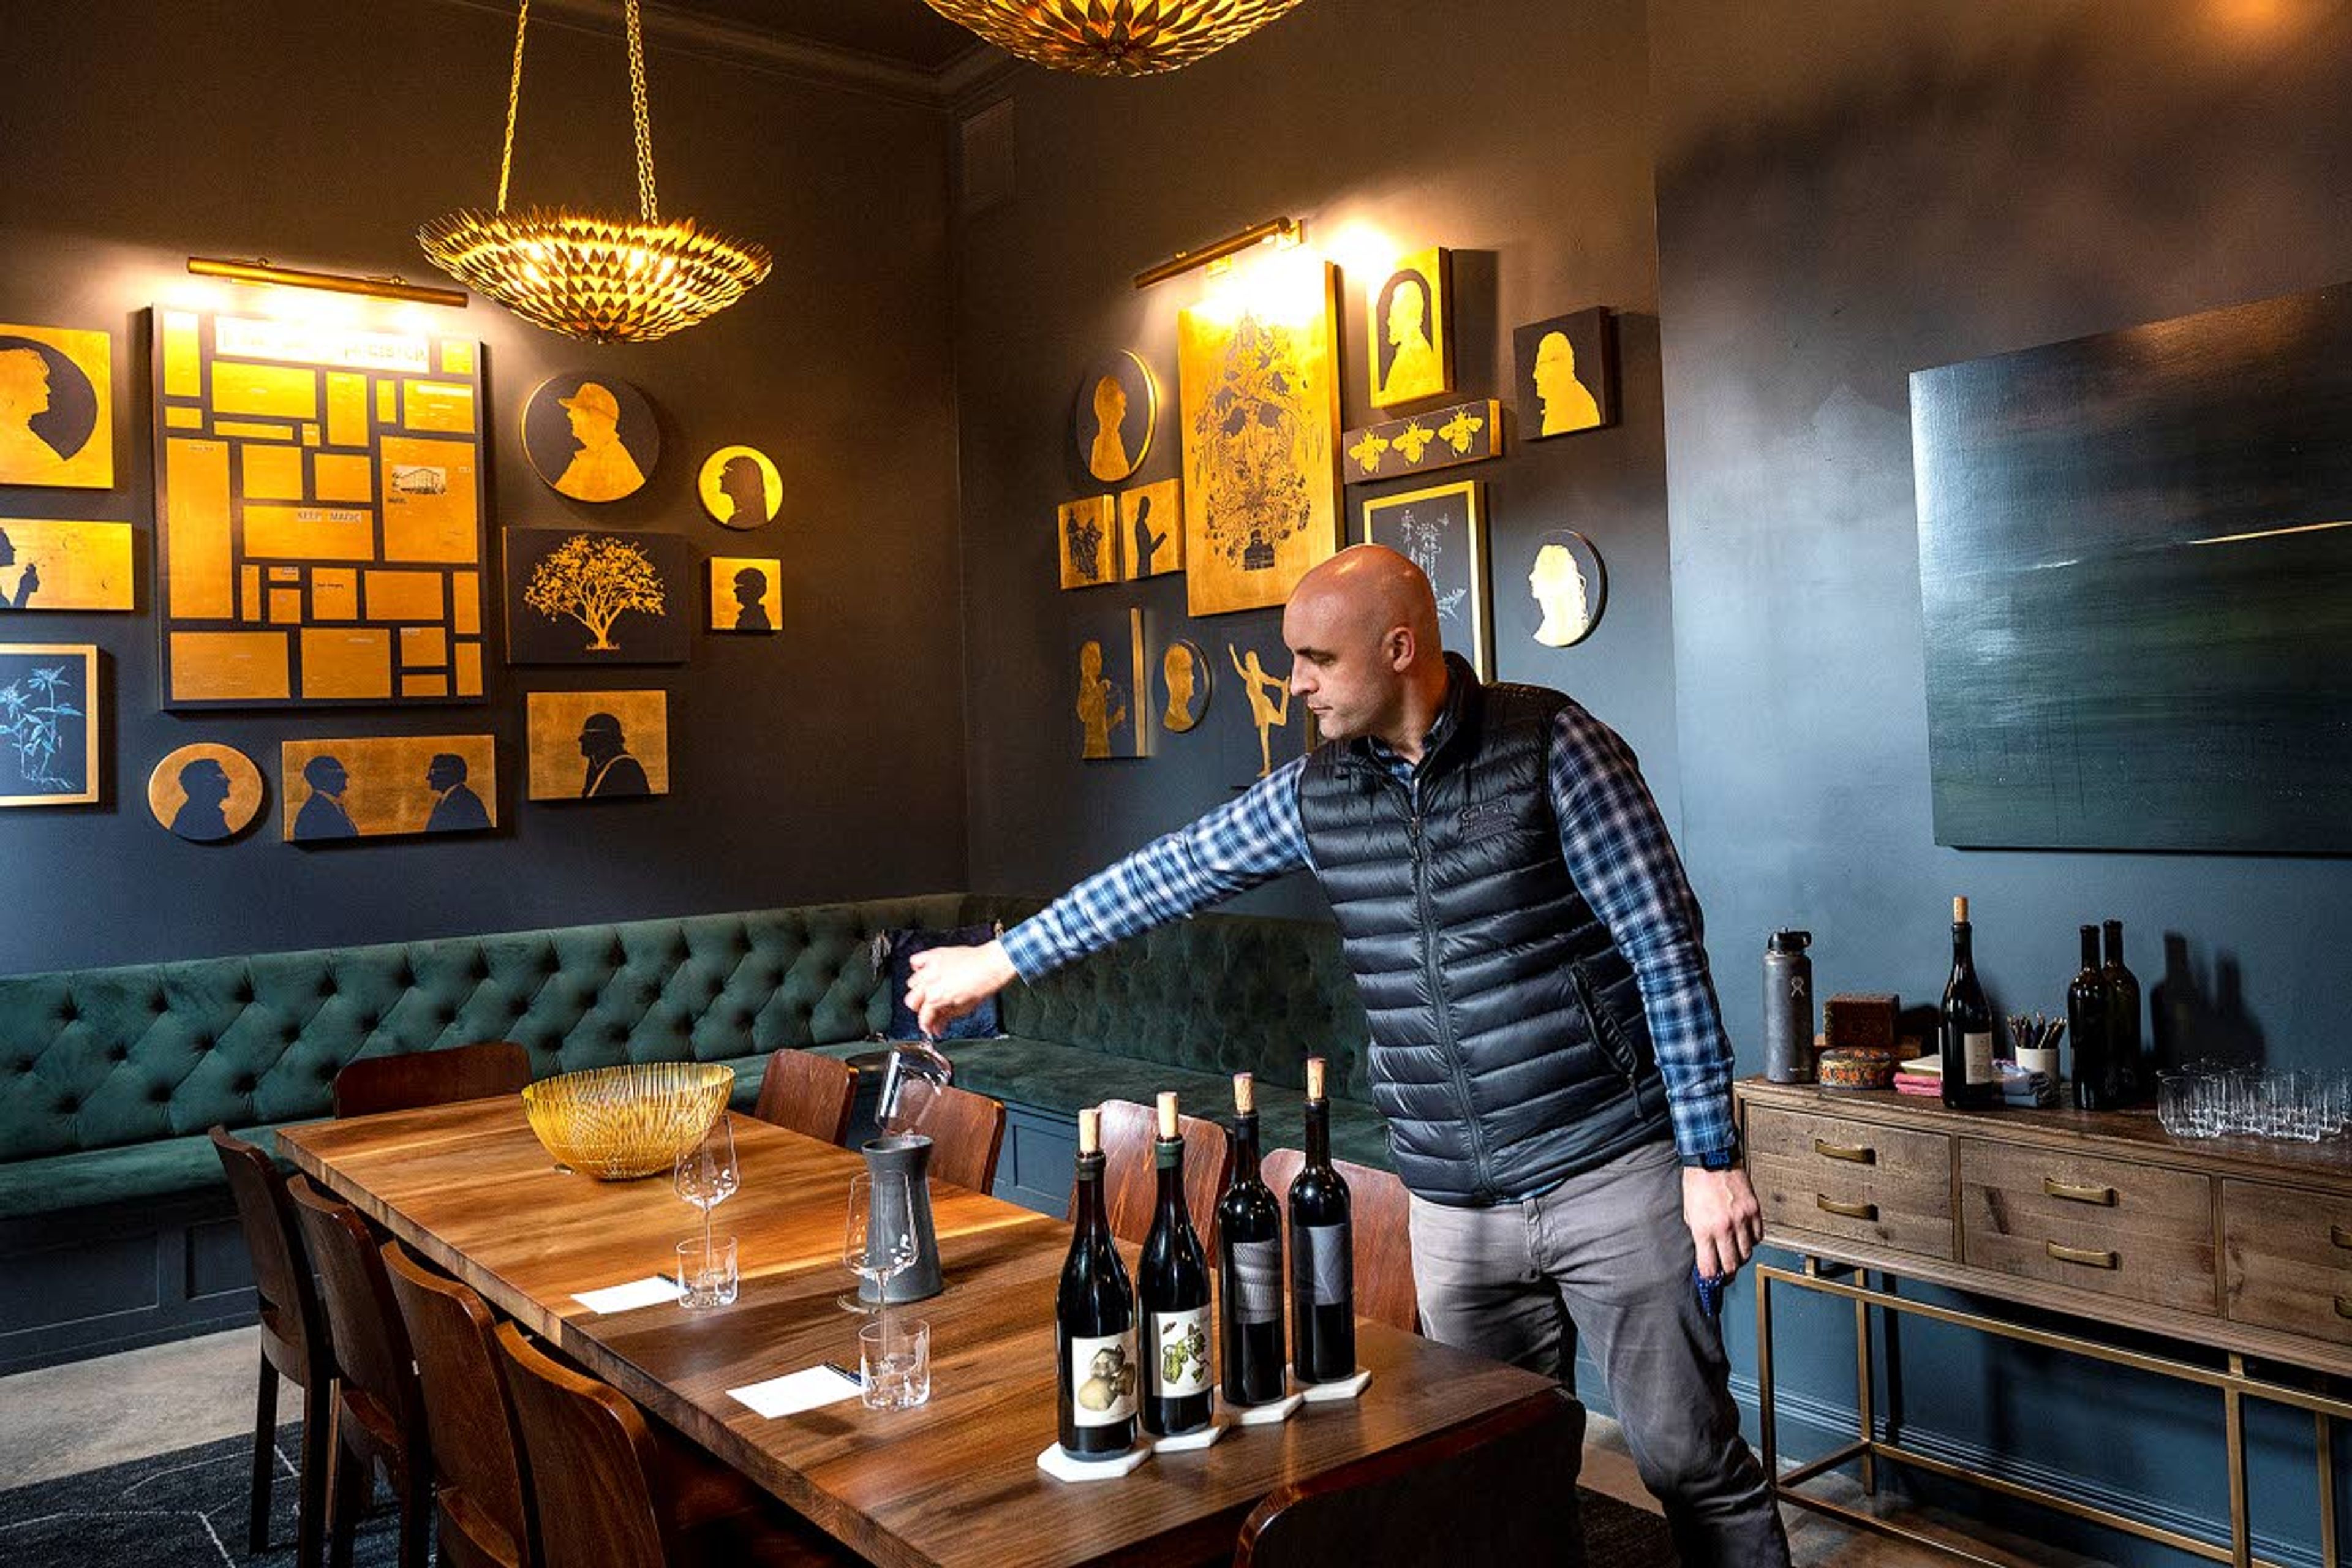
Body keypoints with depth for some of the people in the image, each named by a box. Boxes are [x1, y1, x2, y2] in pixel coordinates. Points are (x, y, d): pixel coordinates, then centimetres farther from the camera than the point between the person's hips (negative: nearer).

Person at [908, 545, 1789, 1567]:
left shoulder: (1548, 746, -10)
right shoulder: (1318, 789, 5)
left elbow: (1666, 950, -9)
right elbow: (1171, 874, 13)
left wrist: (1711, 1157, -10)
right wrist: (998, 961, 18)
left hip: (1609, 1174, -4)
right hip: (1454, 1211, 4)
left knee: (1691, 1463, 5)